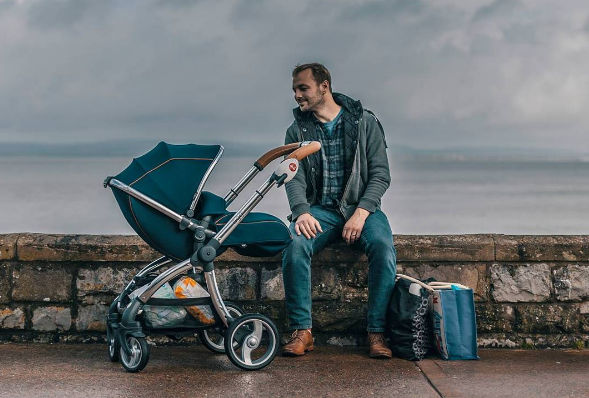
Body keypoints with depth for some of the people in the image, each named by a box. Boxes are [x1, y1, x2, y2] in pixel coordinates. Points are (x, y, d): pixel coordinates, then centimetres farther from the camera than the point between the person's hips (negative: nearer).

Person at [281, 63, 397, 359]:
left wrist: (361, 212, -16)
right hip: (320, 209, 1)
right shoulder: (297, 131, 10)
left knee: (383, 246, -32)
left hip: (361, 207, -1)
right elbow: (295, 178, -1)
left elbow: (380, 174, -1)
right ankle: (301, 331, -21)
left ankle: (376, 332, -22)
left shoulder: (365, 122, 4)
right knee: (296, 245, -31)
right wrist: (302, 211, -22)